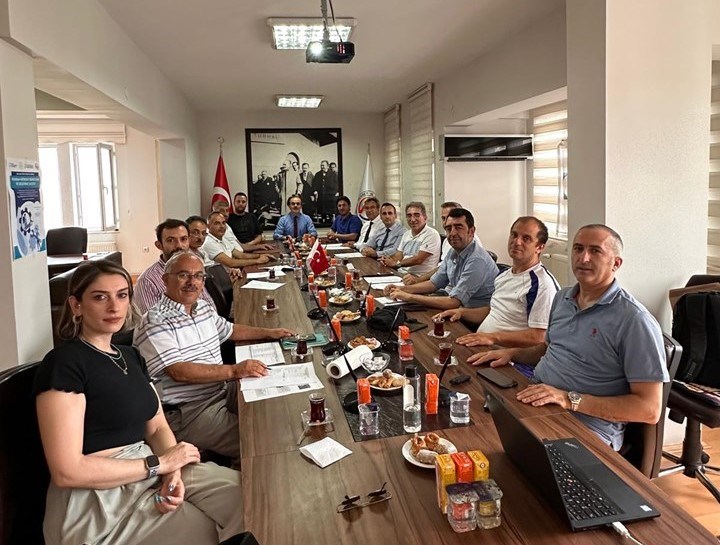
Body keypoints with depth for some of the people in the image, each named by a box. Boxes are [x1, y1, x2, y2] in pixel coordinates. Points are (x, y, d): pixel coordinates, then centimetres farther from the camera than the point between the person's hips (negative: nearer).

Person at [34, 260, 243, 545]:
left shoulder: (130, 356, 11)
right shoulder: (63, 362, -14)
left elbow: (158, 428, 10)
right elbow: (66, 471, -20)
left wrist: (173, 473, -11)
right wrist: (159, 463, -15)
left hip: (146, 472, 7)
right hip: (98, 496, -7)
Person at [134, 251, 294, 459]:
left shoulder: (204, 309, 12)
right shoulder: (156, 323, -17)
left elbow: (230, 330, 31)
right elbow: (179, 372, -26)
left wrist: (269, 333, 24)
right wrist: (234, 370, -28)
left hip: (221, 393, 9)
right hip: (186, 414, -9)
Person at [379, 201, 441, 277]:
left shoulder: (431, 234, -9)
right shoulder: (406, 234, 19)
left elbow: (419, 259, -15)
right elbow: (399, 255, 16)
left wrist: (395, 263, -14)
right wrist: (389, 259, -6)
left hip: (419, 277, -7)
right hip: (401, 273, 7)